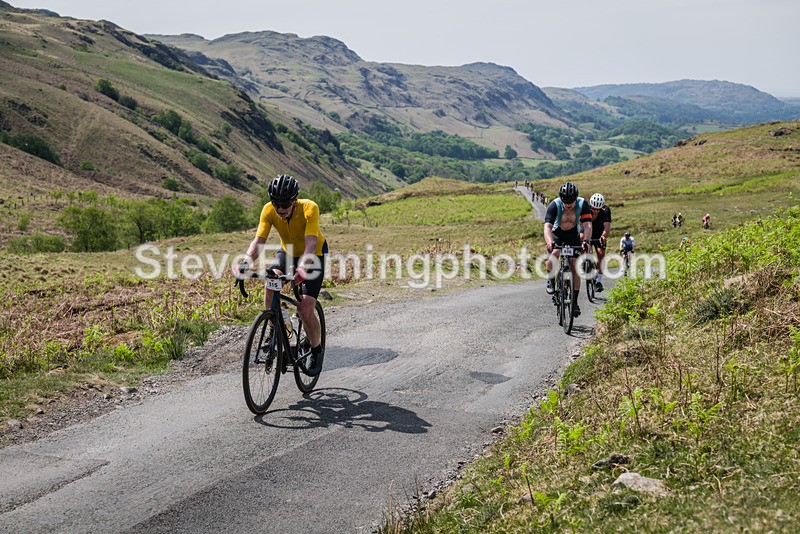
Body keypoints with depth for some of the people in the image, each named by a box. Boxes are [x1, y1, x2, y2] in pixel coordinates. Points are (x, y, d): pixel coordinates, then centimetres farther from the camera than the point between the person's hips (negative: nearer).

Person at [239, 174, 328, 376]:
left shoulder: (309, 208, -33)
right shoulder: (269, 210, -22)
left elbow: (310, 244, -42)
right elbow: (258, 241, -27)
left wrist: (303, 268, -60)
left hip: (314, 254, -4)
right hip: (288, 252, 4)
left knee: (305, 310, -16)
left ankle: (317, 350, 11)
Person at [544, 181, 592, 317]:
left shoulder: (583, 204, -24)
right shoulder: (554, 205, -29)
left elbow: (587, 225, -32)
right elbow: (547, 227, -39)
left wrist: (586, 241, -51)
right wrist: (549, 242, -59)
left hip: (573, 235, 2)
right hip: (556, 234, -1)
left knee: (575, 266, -8)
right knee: (555, 253, -33)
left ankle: (575, 302, 2)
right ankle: (551, 279, -4)